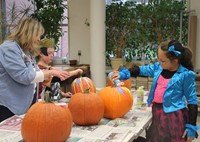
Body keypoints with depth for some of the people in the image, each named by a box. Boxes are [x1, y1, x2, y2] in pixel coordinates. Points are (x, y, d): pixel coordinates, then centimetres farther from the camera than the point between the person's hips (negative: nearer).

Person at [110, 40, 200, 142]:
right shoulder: (158, 67, 3)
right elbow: (141, 70, 17)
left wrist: (191, 127, -10)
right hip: (157, 114, 6)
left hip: (174, 117, -6)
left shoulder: (185, 75, -13)